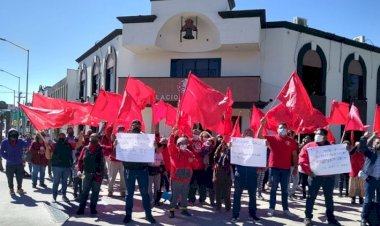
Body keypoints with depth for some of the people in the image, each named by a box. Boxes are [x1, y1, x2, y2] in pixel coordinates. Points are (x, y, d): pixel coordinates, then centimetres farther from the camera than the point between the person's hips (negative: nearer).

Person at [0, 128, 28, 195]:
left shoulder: (20, 141, -2)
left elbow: (27, 145, -14)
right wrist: (8, 158, -10)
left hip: (19, 164, 1)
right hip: (10, 164, -1)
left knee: (20, 178, 10)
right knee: (10, 178, 9)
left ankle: (19, 188, 29)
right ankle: (11, 189, 29)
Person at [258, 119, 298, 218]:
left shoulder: (291, 141, 4)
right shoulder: (273, 138, 0)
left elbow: (294, 155, 7)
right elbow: (259, 136, -8)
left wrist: (295, 167, 3)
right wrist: (262, 125, -19)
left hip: (286, 168, 1)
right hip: (274, 167, -1)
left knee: (285, 190, 10)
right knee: (273, 188, 5)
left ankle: (286, 209, 18)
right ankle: (271, 208, 11)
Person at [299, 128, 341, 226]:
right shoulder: (309, 146, 1)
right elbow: (302, 160, -5)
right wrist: (308, 171, -14)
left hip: (329, 176, 3)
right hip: (315, 176, -3)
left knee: (329, 197, 13)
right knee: (311, 196, 1)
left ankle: (330, 217, 25)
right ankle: (308, 217, 9)